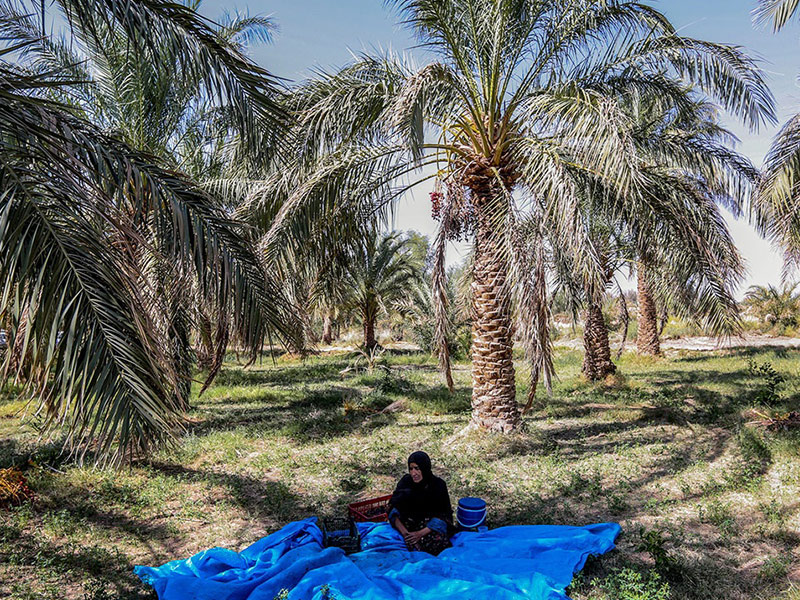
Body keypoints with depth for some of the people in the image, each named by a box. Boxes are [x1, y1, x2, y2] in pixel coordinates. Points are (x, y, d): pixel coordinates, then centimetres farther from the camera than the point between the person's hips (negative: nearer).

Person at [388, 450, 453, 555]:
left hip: (431, 526, -2)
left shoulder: (438, 484, -10)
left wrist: (421, 533, -24)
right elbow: (393, 510, -9)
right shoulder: (405, 482, -5)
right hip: (411, 522, 2)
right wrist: (403, 531, -26)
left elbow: (441, 516, -12)